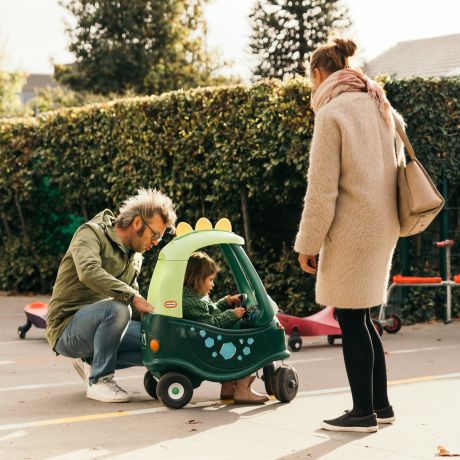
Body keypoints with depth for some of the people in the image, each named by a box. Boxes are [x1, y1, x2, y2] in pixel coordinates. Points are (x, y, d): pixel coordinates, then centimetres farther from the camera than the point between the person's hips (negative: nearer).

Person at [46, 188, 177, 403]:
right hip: (66, 330, -8)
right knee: (117, 308, -35)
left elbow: (134, 300, 20)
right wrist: (133, 297, -38)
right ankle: (99, 381, -19)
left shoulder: (135, 255, 14)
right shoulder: (91, 233, -12)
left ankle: (91, 362, 5)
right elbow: (89, 272, -33)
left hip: (98, 327, 8)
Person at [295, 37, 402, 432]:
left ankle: (364, 412, 5)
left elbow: (322, 188, -14)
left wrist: (307, 243, -8)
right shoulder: (381, 108, 13)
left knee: (352, 320, -1)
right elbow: (395, 167, 17)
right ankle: (380, 404, 21)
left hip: (351, 229, -8)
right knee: (360, 318, 16)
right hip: (383, 226, 8)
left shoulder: (332, 113, -11)